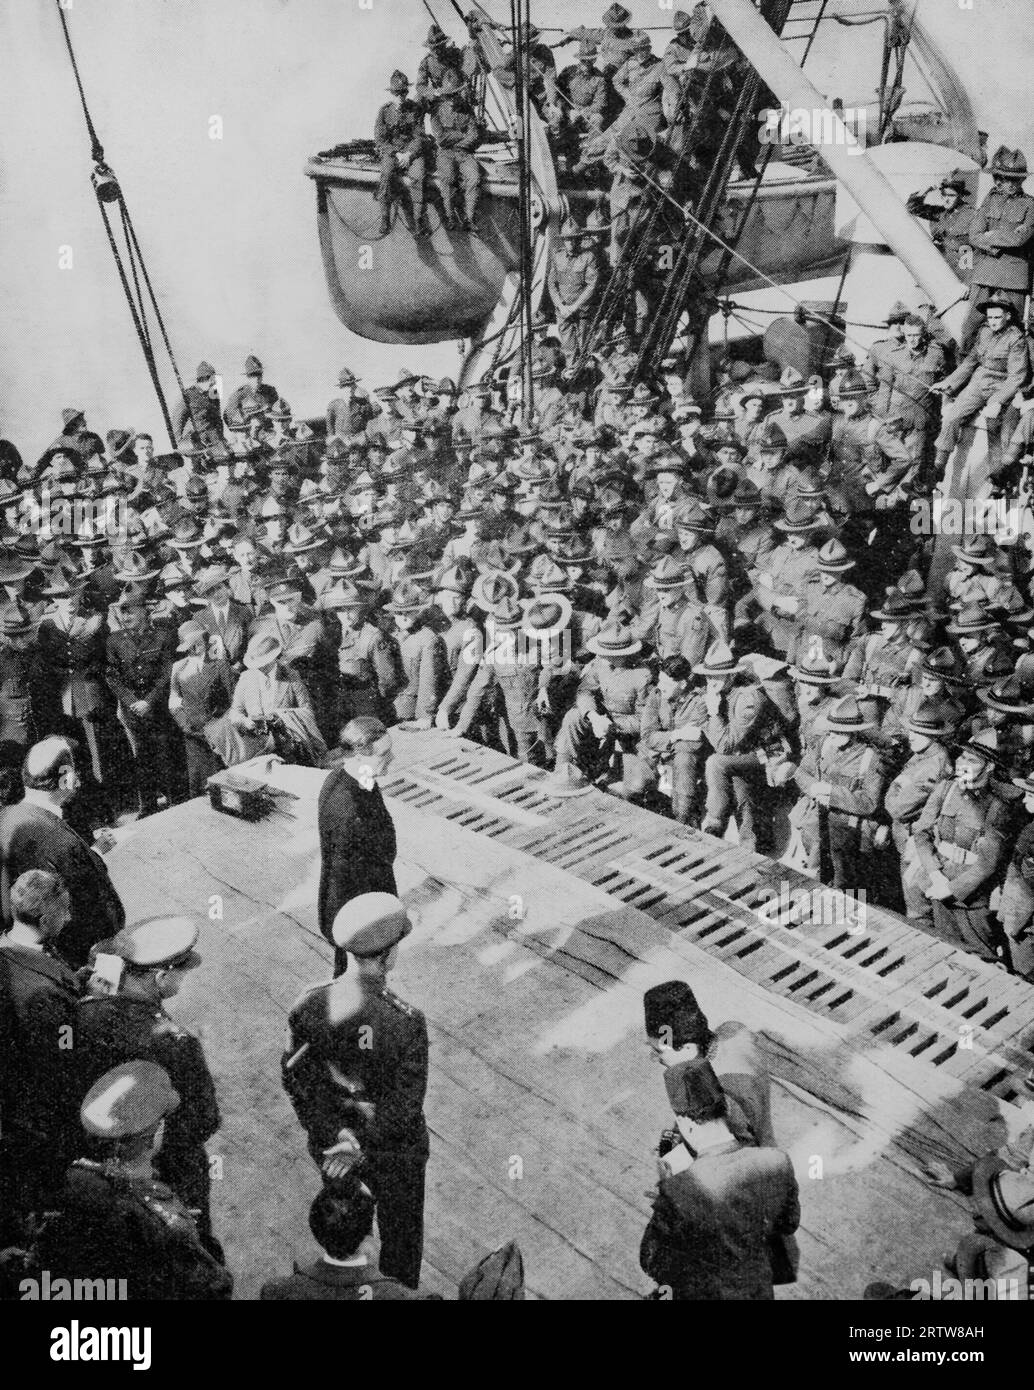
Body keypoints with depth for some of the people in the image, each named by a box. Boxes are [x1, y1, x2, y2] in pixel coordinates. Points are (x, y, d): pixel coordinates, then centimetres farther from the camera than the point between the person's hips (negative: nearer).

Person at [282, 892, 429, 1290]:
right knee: (400, 1234, 23)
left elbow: (296, 1079, -11)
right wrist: (362, 1146, -14)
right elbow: (405, 1104, -24)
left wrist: (336, 1135, -9)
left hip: (328, 1146, 4)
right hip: (394, 1153, -4)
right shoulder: (406, 1021, -29)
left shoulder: (309, 1004, -17)